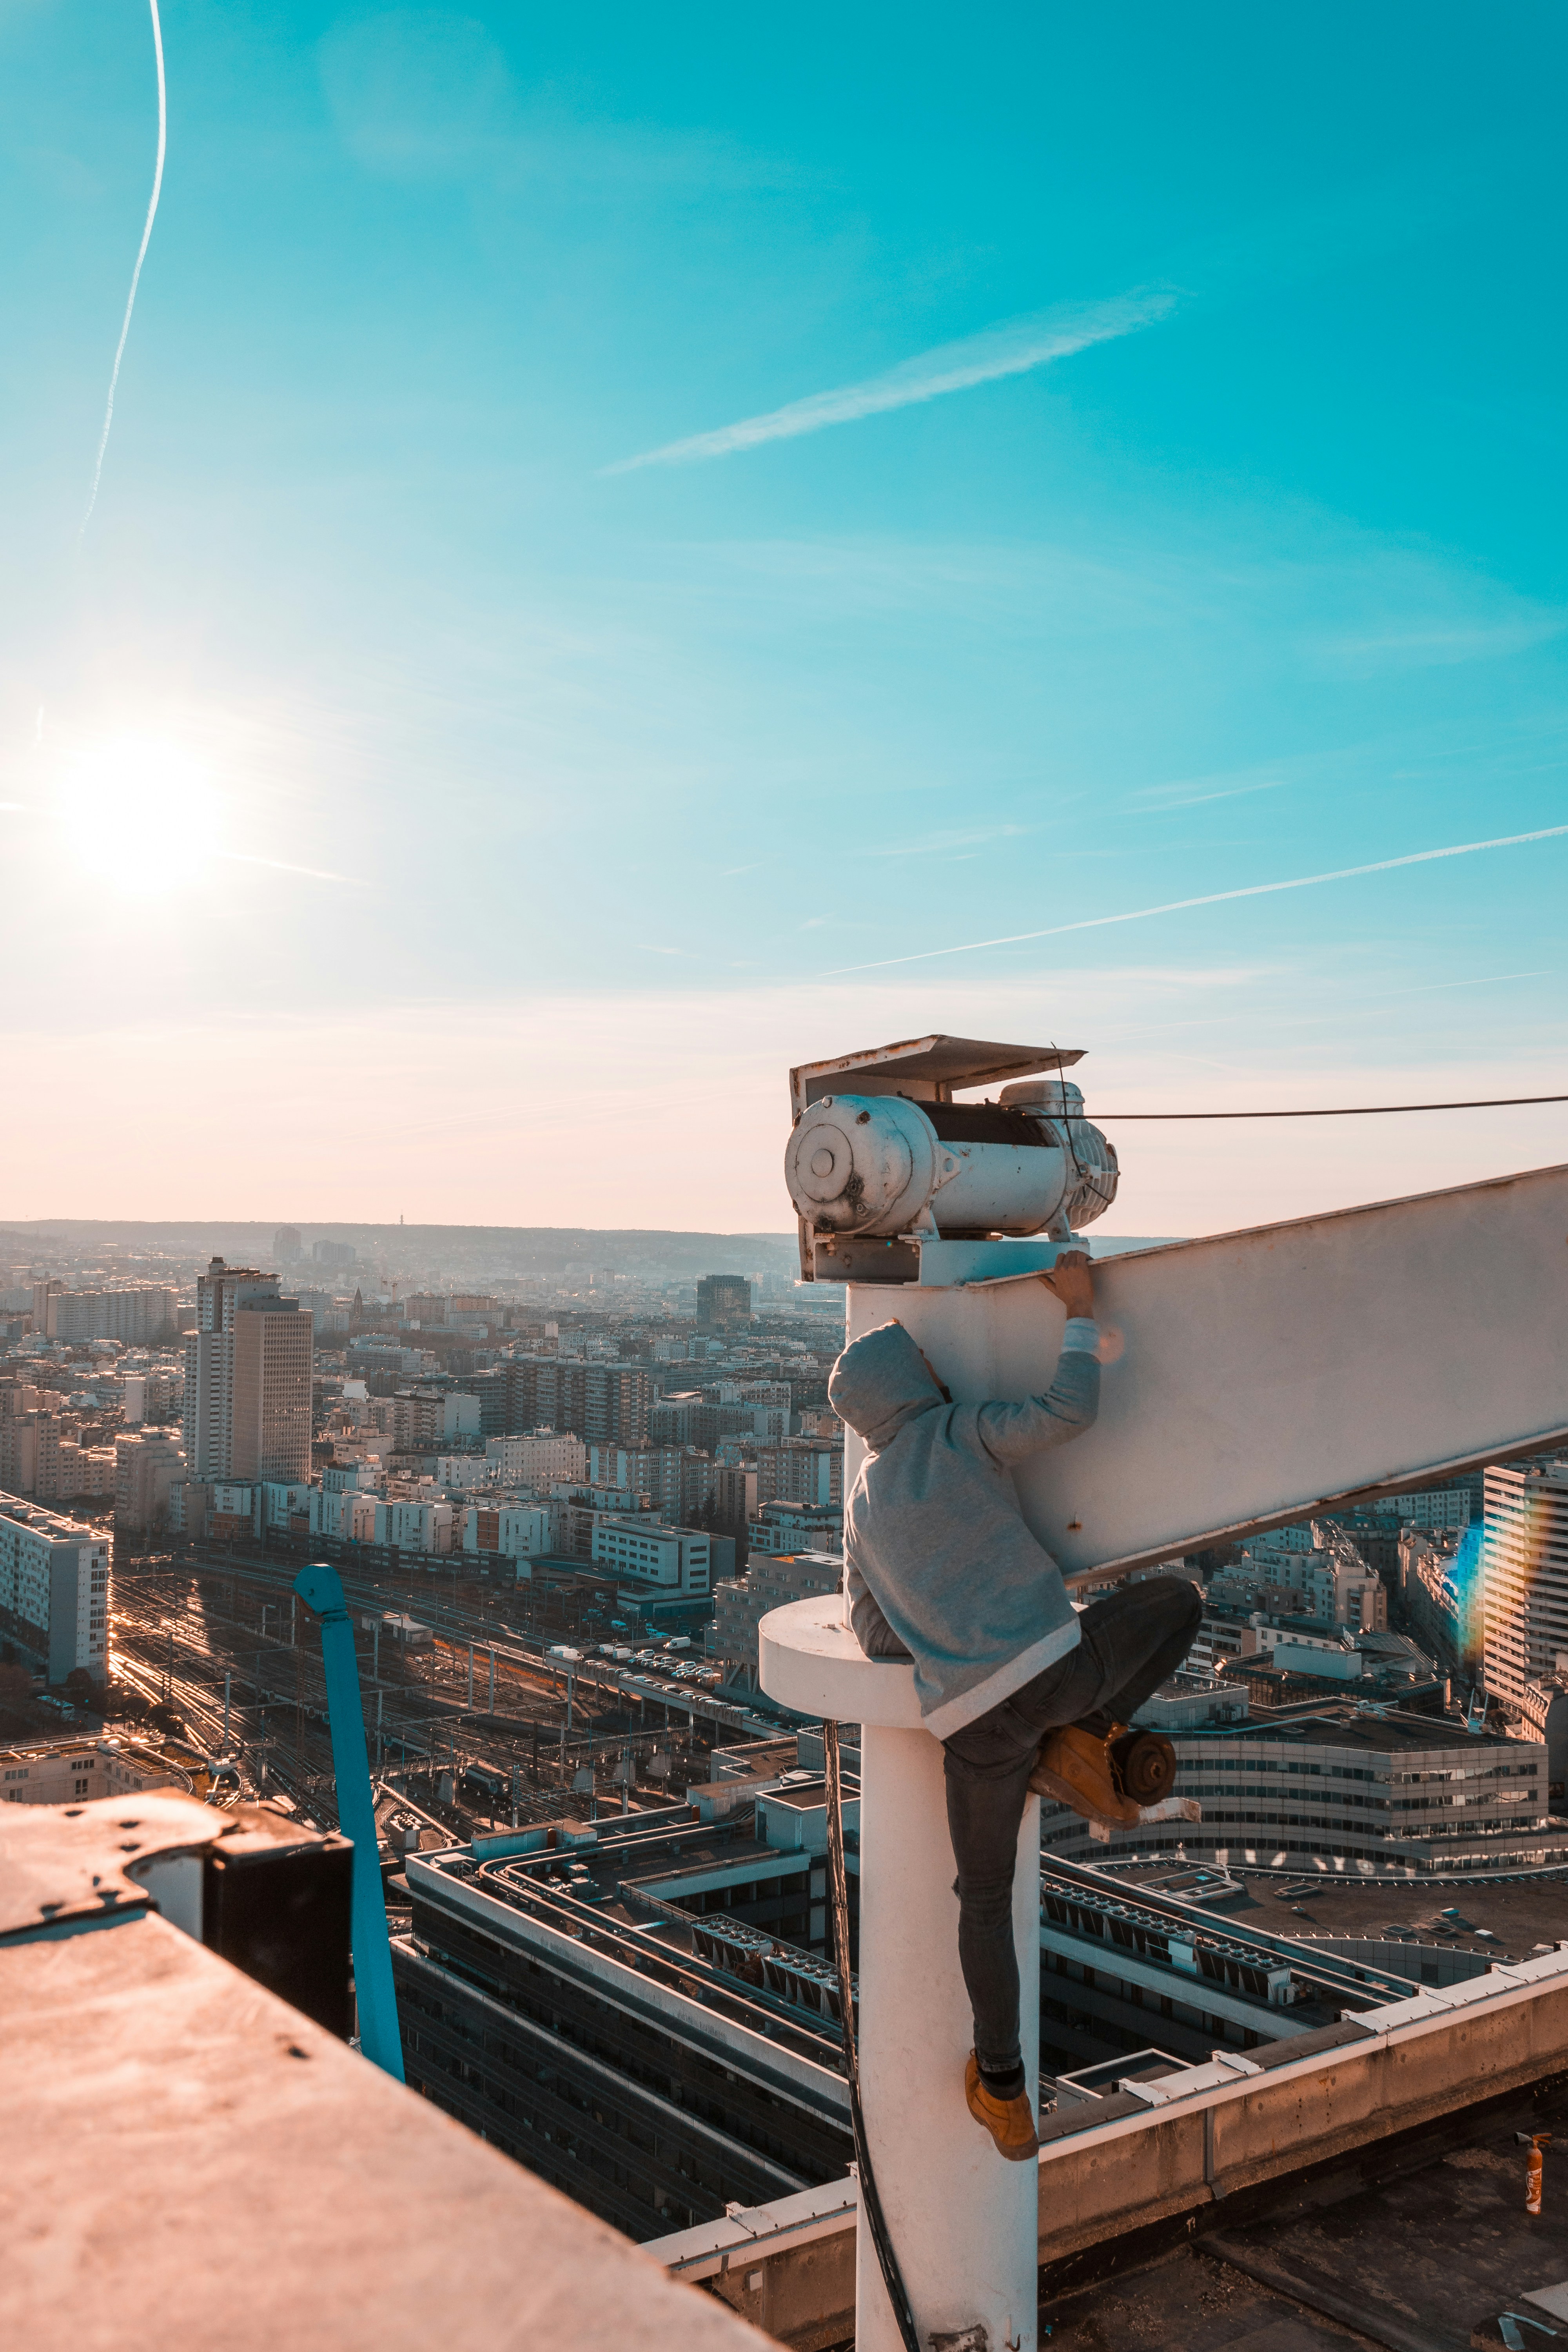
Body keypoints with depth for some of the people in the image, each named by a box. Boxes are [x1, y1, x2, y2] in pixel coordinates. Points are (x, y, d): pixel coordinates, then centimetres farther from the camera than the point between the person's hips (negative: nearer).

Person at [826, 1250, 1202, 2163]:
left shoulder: (864, 1503, 16)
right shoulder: (958, 1431, 3)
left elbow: (876, 1635, 21)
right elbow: (1072, 1412, -11)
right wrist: (1079, 1307, 1)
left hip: (972, 1718, 4)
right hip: (1053, 1665, -4)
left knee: (987, 1897, 22)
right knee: (1176, 1600, 22)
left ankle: (1004, 2086, 26)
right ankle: (1086, 1743, 11)